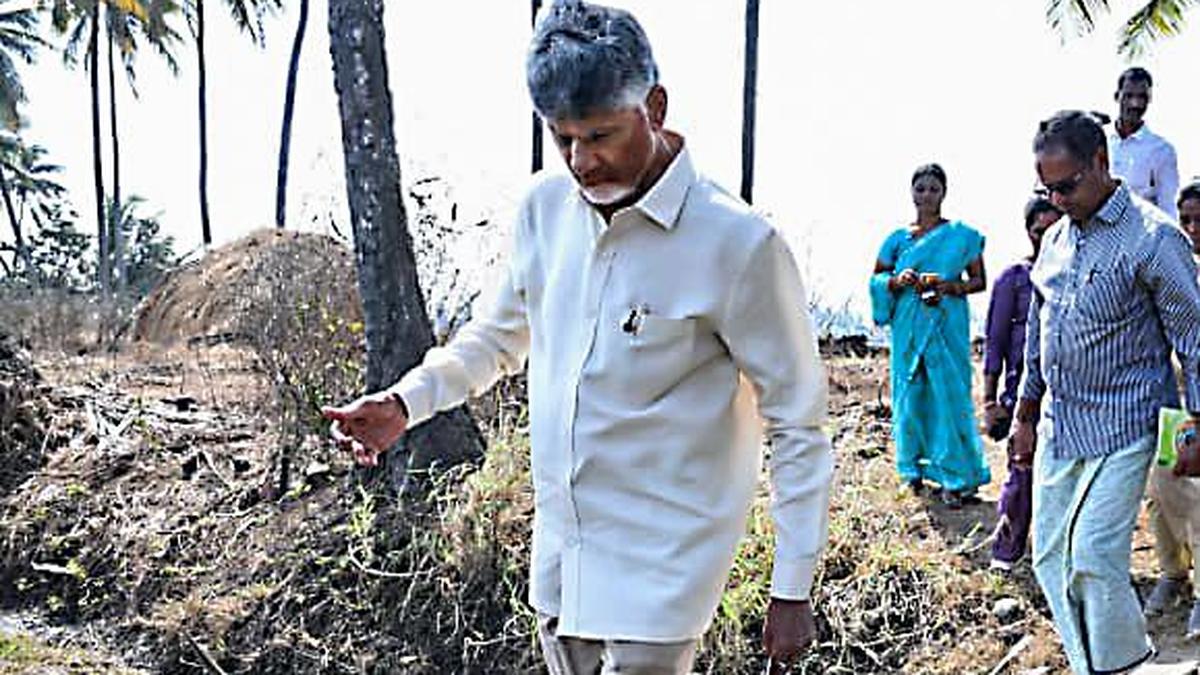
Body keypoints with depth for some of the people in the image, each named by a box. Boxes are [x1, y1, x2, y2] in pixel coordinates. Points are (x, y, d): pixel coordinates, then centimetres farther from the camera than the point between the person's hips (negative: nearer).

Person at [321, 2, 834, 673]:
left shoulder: (738, 243, -19)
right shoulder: (547, 205, -1)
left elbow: (799, 426, -12)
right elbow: (502, 333, 16)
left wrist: (793, 591, -10)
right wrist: (407, 400, -1)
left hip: (663, 567, -6)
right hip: (559, 551, 6)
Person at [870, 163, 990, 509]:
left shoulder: (962, 235, 3)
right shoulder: (898, 238, 9)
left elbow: (979, 280, 4)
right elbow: (876, 277, 13)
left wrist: (948, 286, -13)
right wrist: (898, 281, -8)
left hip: (947, 326, -2)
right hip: (908, 326, 3)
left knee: (949, 396, -6)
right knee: (910, 395, 4)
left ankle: (956, 478, 0)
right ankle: (914, 468, 19)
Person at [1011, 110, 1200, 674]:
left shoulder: (1152, 238, -10)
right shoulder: (1055, 239, 10)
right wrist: (1025, 417, 20)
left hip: (1122, 428, -7)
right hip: (1058, 427, 7)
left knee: (1093, 557, -12)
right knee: (1051, 558, 7)